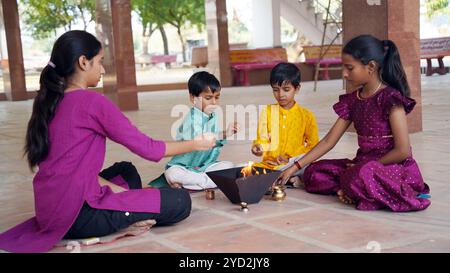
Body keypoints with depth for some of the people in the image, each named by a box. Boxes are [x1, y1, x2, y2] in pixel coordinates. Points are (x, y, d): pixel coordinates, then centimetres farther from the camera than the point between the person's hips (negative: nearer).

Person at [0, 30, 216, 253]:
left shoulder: (50, 101, 10)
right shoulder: (92, 102, -14)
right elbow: (148, 148, -8)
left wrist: (108, 185, 8)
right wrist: (196, 144, 5)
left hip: (50, 211, 9)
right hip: (78, 214, -8)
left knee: (126, 171, 30)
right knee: (180, 201, -3)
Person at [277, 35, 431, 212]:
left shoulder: (390, 98, -15)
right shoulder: (352, 100, 7)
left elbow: (403, 151, -17)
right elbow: (328, 141, 7)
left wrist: (370, 165, -9)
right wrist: (294, 168, 3)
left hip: (397, 168, -8)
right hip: (362, 164, 8)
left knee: (361, 176, -39)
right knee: (314, 173, -1)